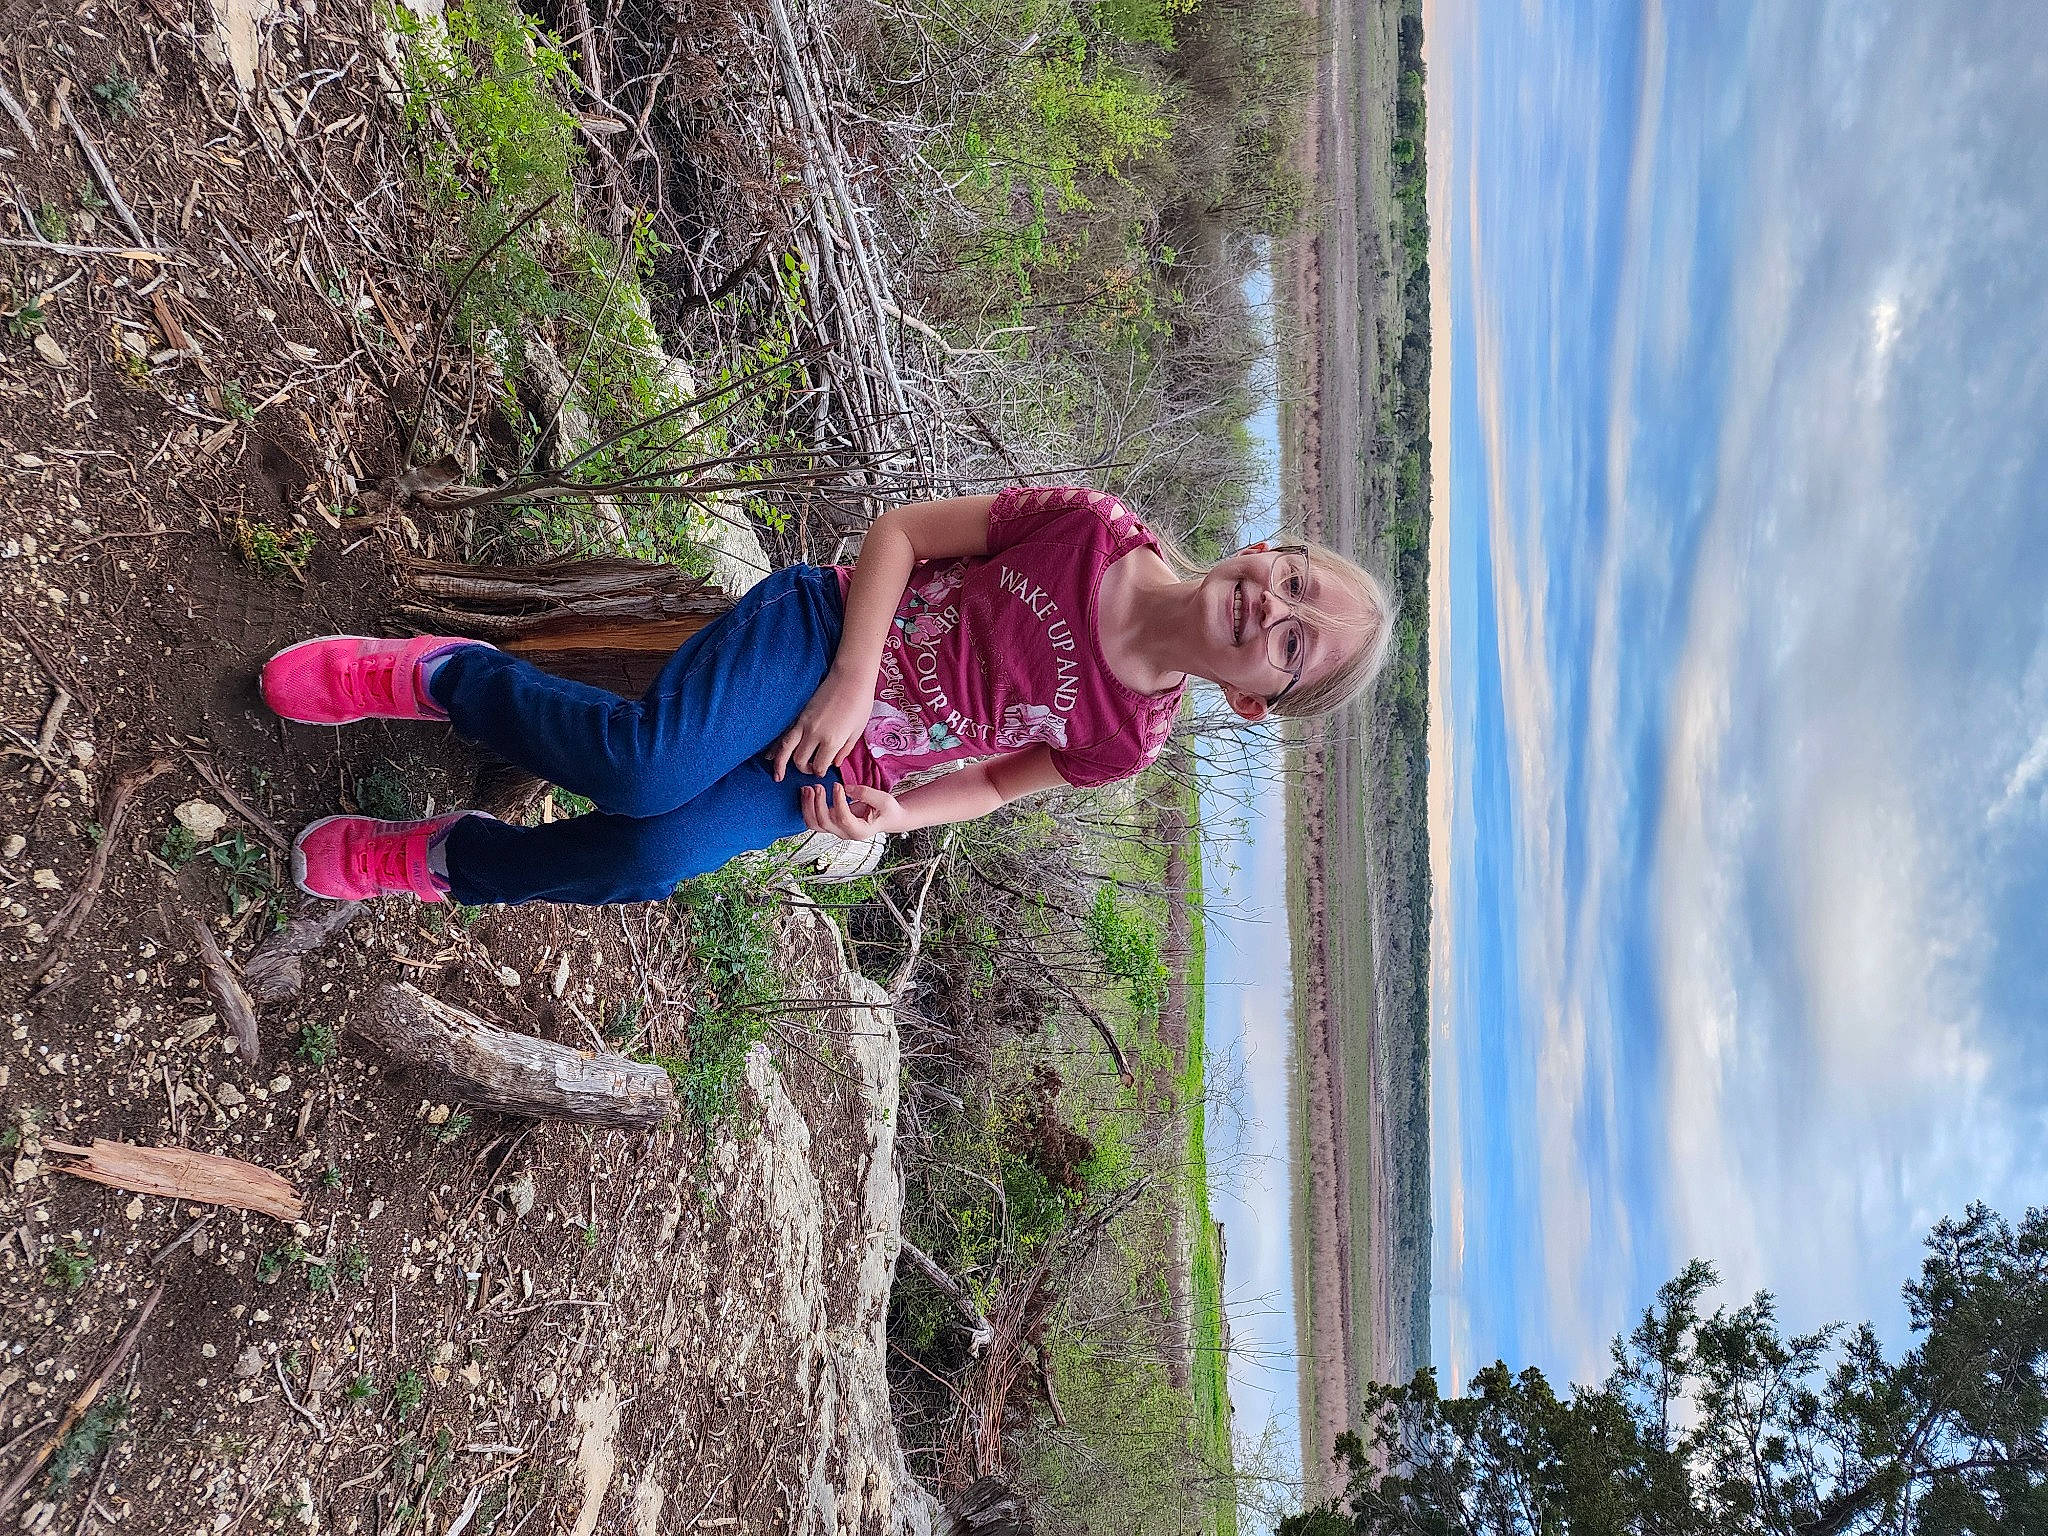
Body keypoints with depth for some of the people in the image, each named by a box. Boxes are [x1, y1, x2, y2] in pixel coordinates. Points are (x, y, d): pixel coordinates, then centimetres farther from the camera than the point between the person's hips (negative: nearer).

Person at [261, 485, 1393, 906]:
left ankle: (432, 861, 5)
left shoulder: (1129, 737, -6)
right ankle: (437, 675, -2)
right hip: (826, 627, -1)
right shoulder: (1090, 527, -12)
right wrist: (852, 677, -17)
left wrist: (892, 815, -10)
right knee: (646, 763, -29)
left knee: (647, 860, -21)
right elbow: (899, 530, -4)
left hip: (841, 773, 2)